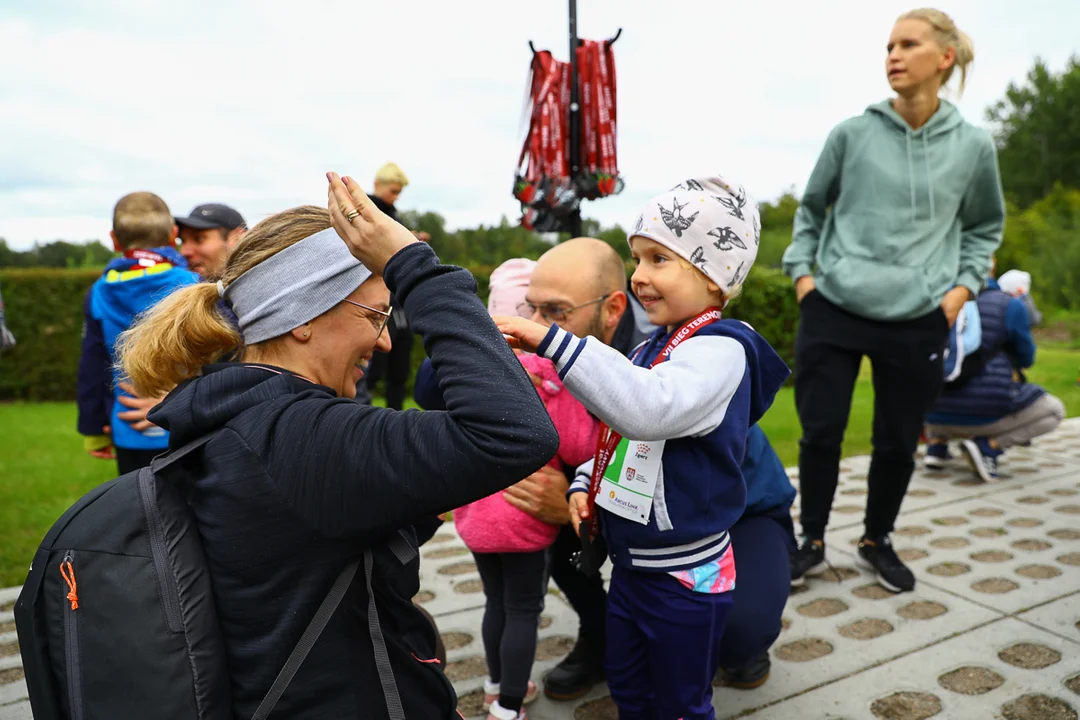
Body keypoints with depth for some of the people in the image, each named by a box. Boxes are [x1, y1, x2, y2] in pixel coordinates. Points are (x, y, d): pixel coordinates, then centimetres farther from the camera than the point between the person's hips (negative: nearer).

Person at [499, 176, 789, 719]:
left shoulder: (722, 349, -23)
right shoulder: (653, 348, 5)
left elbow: (647, 409, -43)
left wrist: (553, 342, -45)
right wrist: (585, 483, -2)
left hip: (684, 578, -8)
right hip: (630, 565, 8)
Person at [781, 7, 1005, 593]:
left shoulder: (972, 146, 1)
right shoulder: (852, 134, -1)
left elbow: (985, 228, 16)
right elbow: (811, 207, 12)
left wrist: (964, 285, 3)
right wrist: (800, 269, 3)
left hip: (917, 322, 1)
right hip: (831, 312, -1)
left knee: (898, 443, 9)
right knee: (820, 433, 2)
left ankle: (877, 541, 34)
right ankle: (812, 543, 24)